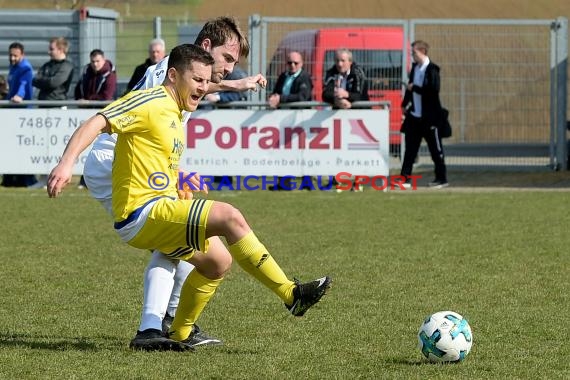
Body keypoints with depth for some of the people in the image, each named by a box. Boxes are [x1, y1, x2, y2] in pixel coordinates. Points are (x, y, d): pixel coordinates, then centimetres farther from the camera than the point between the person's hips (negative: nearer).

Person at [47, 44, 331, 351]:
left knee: (217, 262, 19)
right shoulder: (150, 102, -10)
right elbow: (96, 124, -20)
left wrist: (179, 182, 17)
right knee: (228, 216, -23)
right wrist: (66, 163, -34)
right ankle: (291, 294, -21)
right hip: (141, 213, -11)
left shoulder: (174, 115, 19)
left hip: (159, 211, 11)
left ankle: (179, 334, 31)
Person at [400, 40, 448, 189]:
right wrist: (405, 104, 12)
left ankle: (442, 179, 11)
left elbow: (433, 90, -22)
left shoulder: (432, 69, -13)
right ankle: (405, 178, 6)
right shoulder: (415, 67, 10)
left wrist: (414, 88, -19)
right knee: (410, 147, 5)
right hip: (414, 115, 7)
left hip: (429, 116, -7)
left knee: (435, 149, 2)